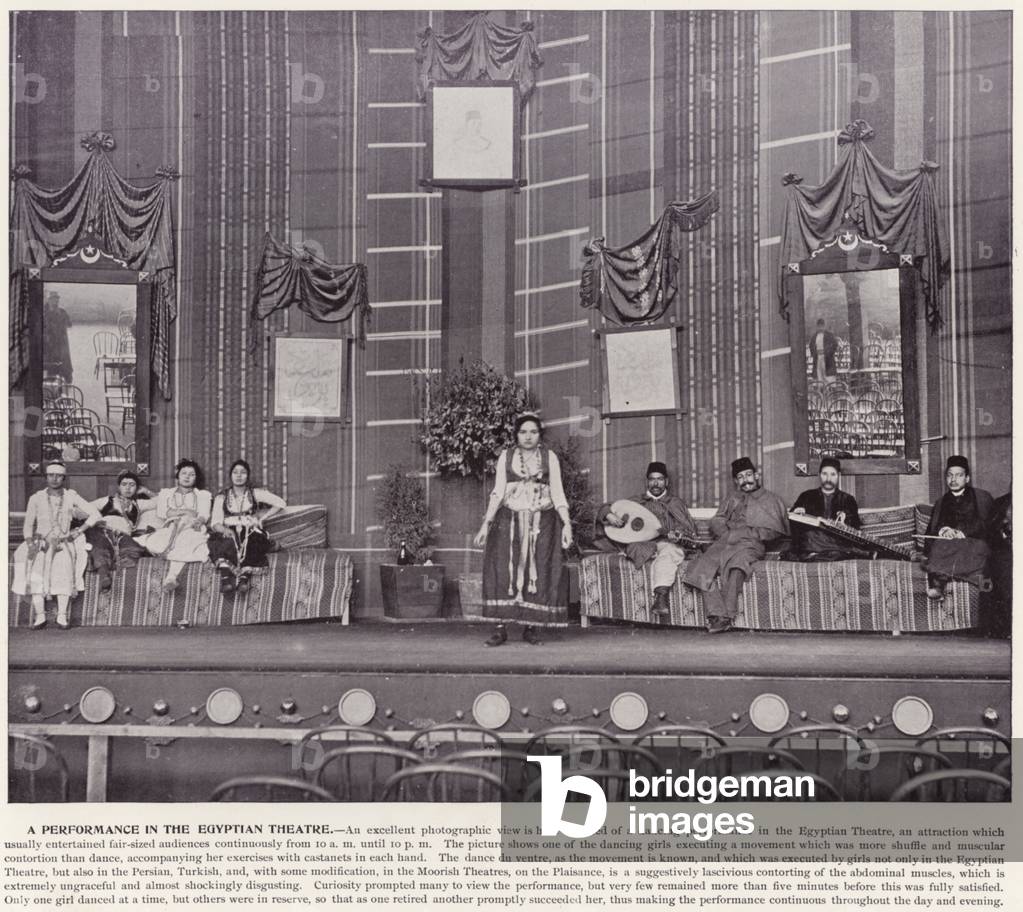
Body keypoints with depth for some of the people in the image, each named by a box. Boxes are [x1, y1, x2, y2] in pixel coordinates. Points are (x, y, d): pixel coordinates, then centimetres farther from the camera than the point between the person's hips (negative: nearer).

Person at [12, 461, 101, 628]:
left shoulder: (71, 496, 9)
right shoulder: (36, 498, 10)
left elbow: (94, 515, 8)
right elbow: (28, 526, 10)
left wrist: (79, 531, -4)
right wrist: (31, 544, -8)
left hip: (63, 543, -1)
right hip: (40, 542, 1)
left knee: (64, 564, -34)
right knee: (36, 564, -32)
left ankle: (62, 615, -34)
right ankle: (39, 615, -32)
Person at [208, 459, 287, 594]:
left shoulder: (255, 493, 15)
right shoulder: (221, 497, 16)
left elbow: (280, 503, 8)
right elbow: (215, 523, 5)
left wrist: (261, 518, -1)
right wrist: (225, 529, -18)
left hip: (250, 533, 0)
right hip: (229, 533, 0)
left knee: (250, 541, -37)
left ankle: (243, 575, -53)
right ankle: (225, 575, -54)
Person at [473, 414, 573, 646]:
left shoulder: (549, 457, 7)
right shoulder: (506, 457, 8)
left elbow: (557, 493, 3)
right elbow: (497, 493, 6)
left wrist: (567, 523, -8)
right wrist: (486, 524, -2)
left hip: (542, 524, 0)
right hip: (509, 522, 0)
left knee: (538, 573, -5)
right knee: (504, 572, -10)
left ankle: (531, 627, 2)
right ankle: (501, 628, -10)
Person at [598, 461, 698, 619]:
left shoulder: (675, 502, 21)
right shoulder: (637, 501, 24)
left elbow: (690, 528, 9)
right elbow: (605, 508, 24)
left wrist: (678, 534, -15)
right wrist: (609, 515, -1)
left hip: (669, 543, -1)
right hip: (642, 545, 1)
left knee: (668, 552, -38)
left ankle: (660, 596, -57)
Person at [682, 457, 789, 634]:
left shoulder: (772, 499, 19)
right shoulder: (732, 498, 33)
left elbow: (774, 529, 6)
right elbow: (716, 521, 21)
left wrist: (747, 533, -7)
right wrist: (725, 533, -2)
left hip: (753, 542, -4)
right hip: (726, 541, 4)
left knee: (737, 560, -38)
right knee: (705, 564, -27)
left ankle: (728, 616, -44)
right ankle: (715, 614, -37)